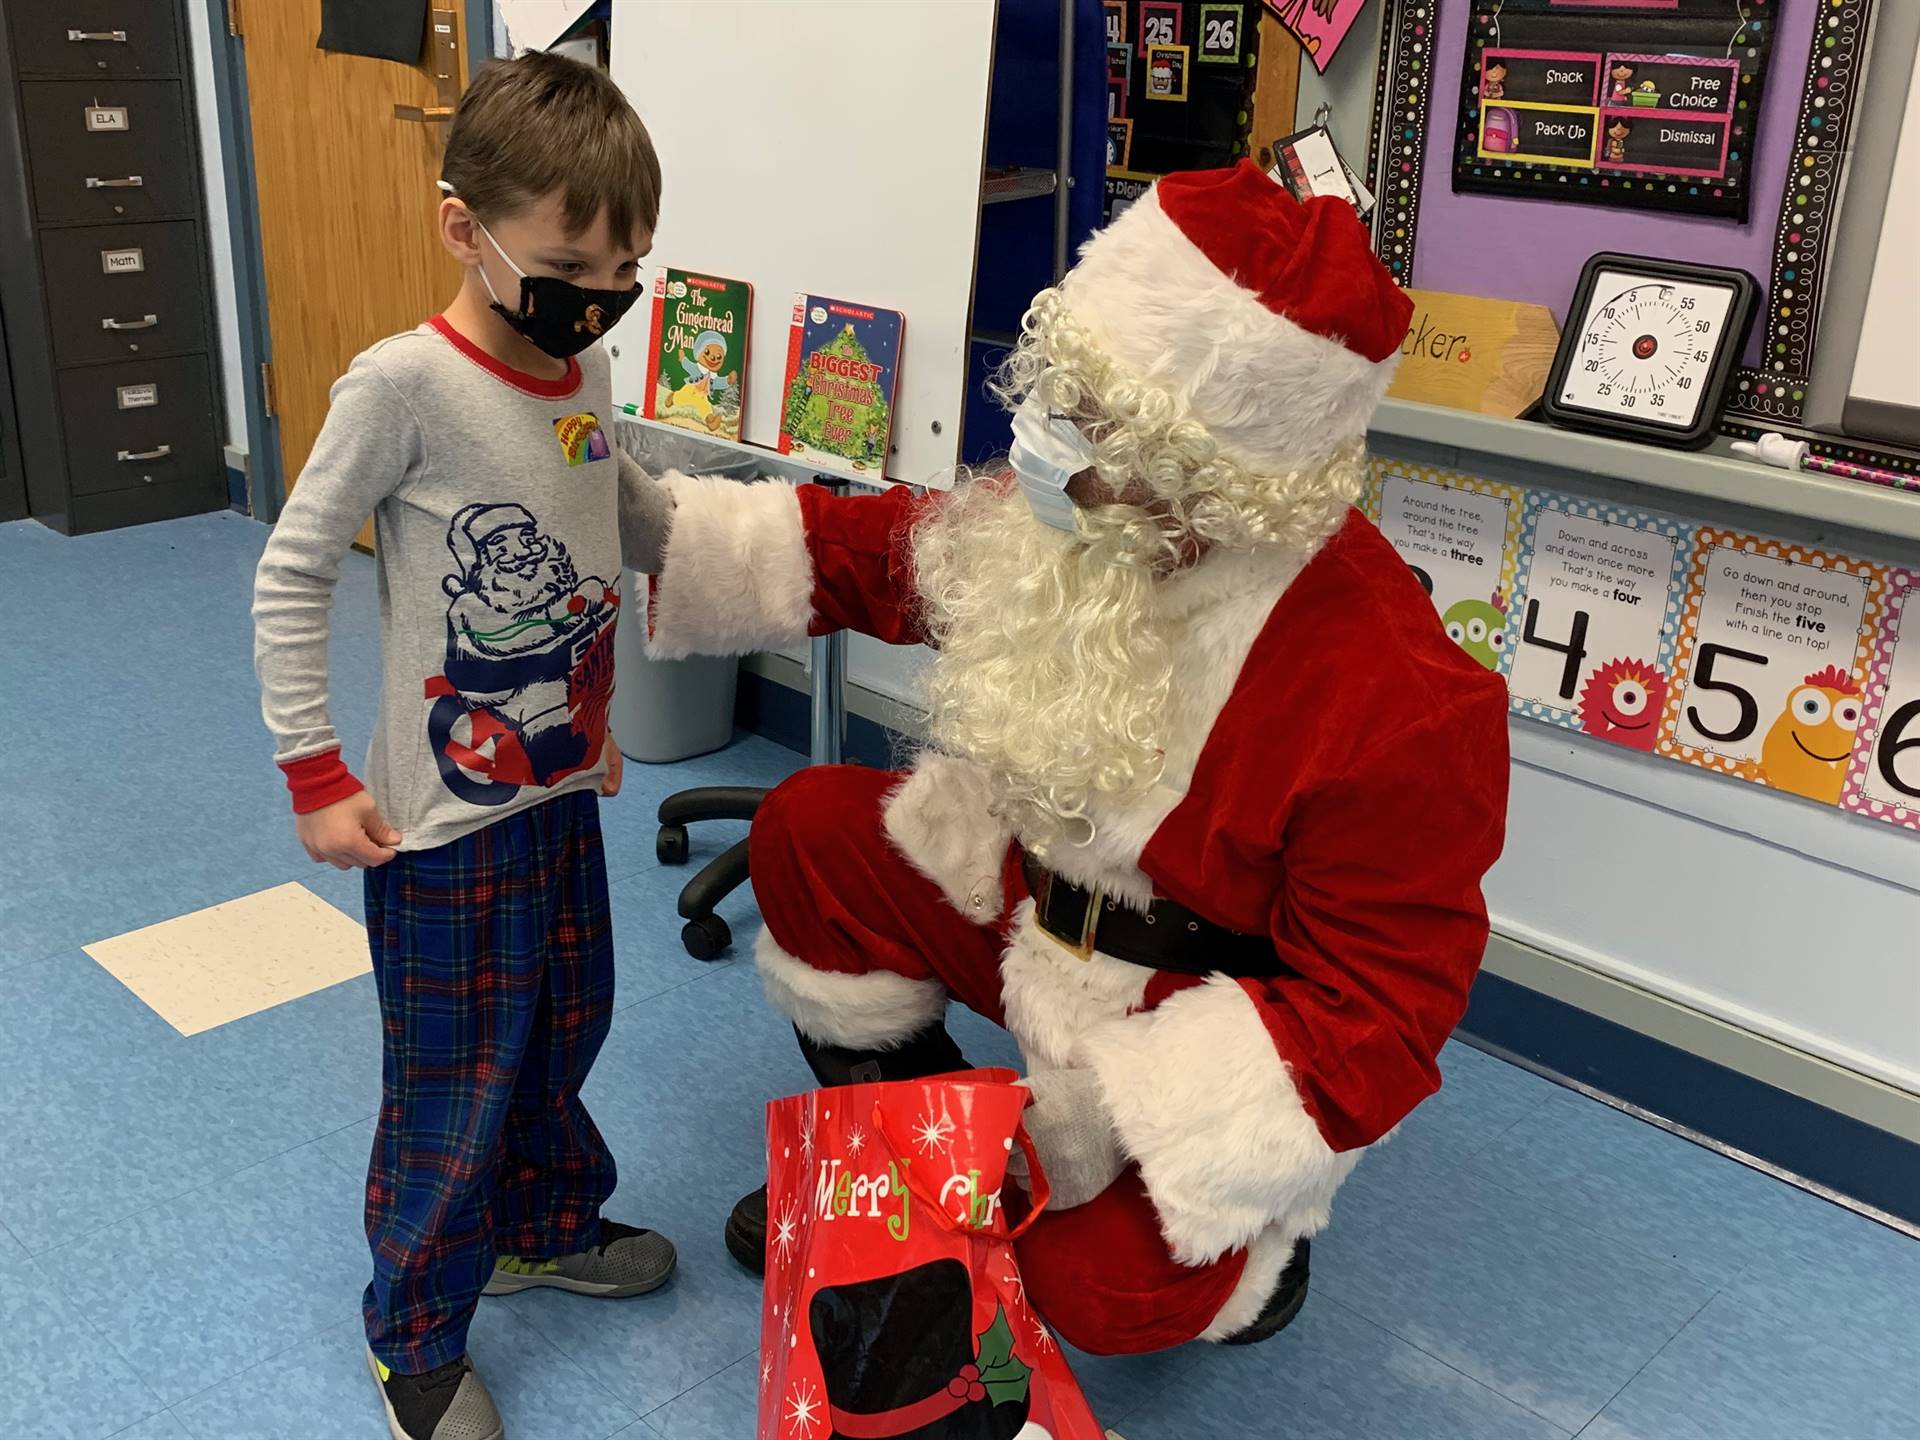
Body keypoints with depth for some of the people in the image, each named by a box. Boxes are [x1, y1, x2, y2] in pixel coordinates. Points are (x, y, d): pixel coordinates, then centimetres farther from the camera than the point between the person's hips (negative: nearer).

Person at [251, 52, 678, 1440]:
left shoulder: (586, 371, 0)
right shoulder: (403, 386, -20)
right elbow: (292, 577, -14)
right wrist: (315, 775, -14)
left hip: (565, 786, 7)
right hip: (446, 818, -7)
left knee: (564, 1028, 23)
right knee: (456, 1091, 7)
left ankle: (549, 1226, 49)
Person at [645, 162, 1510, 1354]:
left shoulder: (1396, 703, -33)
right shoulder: (1065, 522, -13)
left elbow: (1377, 1010, -26)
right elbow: (863, 557, 1)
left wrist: (1115, 1111, -32)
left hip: (1216, 1028, -6)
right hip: (1042, 892, 7)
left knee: (1097, 1289, -24)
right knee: (811, 830, 1)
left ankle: (1250, 1235, 16)